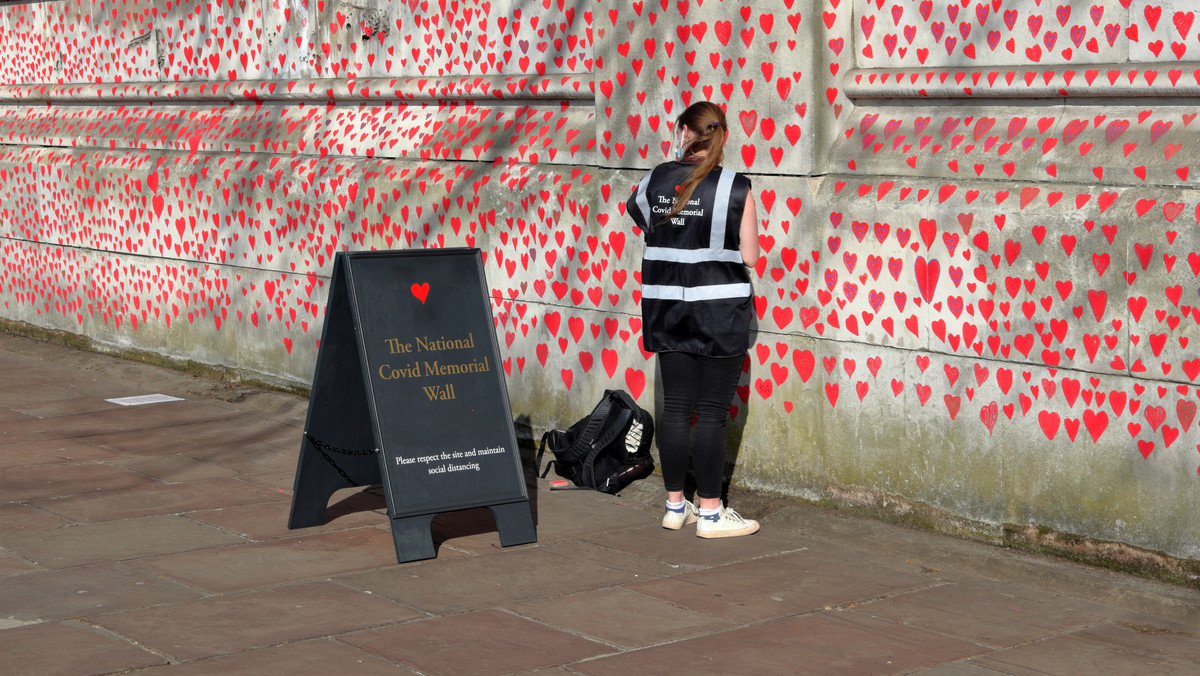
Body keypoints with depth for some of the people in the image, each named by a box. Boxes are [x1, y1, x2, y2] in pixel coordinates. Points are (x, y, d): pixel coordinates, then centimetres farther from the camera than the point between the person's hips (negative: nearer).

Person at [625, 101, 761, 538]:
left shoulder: (655, 181, 0)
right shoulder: (736, 189, -11)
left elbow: (637, 214, 19)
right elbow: (749, 257, -10)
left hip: (668, 310, 4)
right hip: (719, 311, -4)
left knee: (675, 407, 11)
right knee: (712, 413, 1)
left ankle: (675, 506, 19)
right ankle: (710, 513, 6)